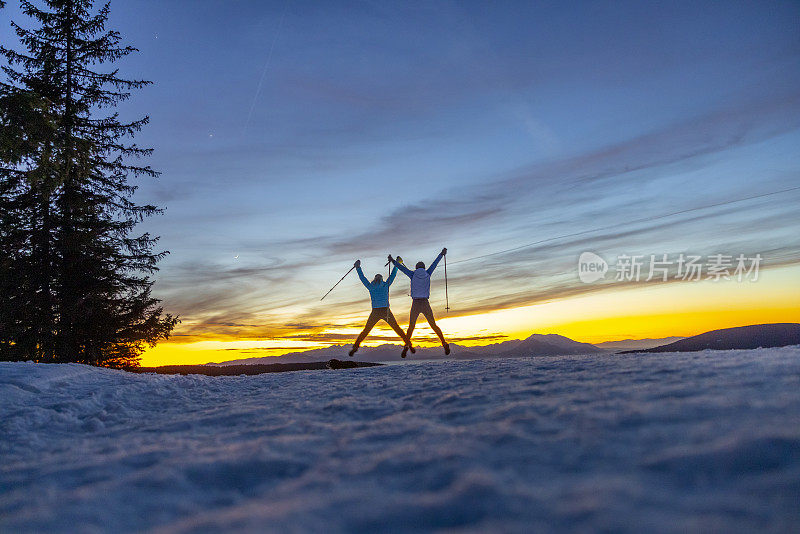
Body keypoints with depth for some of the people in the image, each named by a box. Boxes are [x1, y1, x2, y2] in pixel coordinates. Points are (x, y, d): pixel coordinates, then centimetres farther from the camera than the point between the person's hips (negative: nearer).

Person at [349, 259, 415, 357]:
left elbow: (362, 278, 17)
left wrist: (358, 267, 27)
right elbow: (392, 275, 19)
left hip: (375, 312, 1)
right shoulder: (385, 285, 8)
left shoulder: (370, 286, 9)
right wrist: (396, 265, 31)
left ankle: (356, 345, 2)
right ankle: (407, 344, -6)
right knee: (397, 329, 6)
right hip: (386, 311, 0)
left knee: (366, 330, 11)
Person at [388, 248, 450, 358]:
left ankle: (406, 346, -9)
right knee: (434, 325, 10)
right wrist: (441, 254, 32)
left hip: (415, 304, -1)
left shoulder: (413, 275, 1)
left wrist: (393, 261, 25)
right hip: (426, 304, 1)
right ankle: (444, 343, 0)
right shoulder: (427, 274, 5)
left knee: (411, 327, 7)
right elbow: (435, 263, 19)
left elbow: (401, 267, 10)